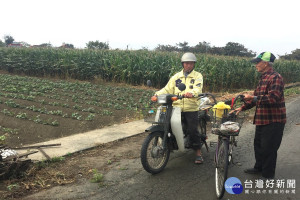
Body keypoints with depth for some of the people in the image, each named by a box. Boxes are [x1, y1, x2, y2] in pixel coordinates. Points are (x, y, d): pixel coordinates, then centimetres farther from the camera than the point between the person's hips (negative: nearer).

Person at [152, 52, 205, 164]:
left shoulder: (197, 76, 6)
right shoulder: (176, 77, 17)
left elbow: (198, 89, -14)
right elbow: (168, 89, 8)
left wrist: (191, 93, -37)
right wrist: (157, 94, -11)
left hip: (191, 108, -3)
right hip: (176, 107, 3)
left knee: (193, 130, -9)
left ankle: (198, 153, 5)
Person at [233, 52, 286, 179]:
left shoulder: (275, 77, -17)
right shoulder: (263, 78, 15)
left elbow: (273, 98, -28)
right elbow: (256, 97, 21)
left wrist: (254, 98, -35)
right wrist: (243, 107, 15)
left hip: (273, 121, -10)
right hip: (262, 119, 10)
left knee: (268, 149, 0)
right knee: (258, 144, 21)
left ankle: (268, 176, 15)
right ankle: (259, 167, 38)